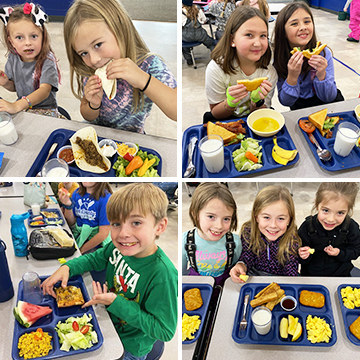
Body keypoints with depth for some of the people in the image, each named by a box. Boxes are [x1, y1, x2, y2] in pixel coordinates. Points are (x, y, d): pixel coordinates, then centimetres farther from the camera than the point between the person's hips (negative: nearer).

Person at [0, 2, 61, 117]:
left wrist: (16, 106, -45)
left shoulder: (47, 61, -18)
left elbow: (44, 90, -32)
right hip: (22, 108, 5)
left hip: (45, 111, -5)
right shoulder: (13, 58, 0)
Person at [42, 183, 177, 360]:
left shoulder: (163, 275, -38)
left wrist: (116, 303, -34)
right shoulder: (118, 246, -18)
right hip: (109, 325, 6)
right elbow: (95, 258, 4)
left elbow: (164, 331, -32)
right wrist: (67, 267, -16)